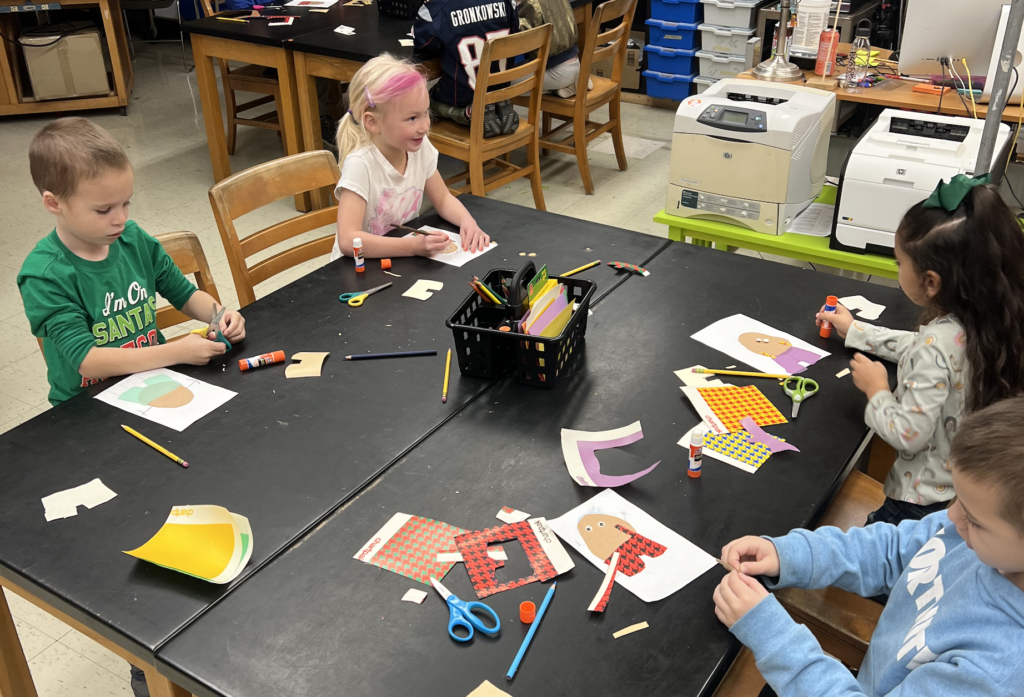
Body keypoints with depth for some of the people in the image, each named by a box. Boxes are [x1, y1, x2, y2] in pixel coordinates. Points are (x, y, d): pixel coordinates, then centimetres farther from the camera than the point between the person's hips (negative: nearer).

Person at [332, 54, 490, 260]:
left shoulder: (420, 147, -7)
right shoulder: (360, 165, -23)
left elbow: (443, 199, 8)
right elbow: (348, 241, -30)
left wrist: (467, 221, -12)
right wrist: (414, 246, -36)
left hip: (403, 262, 5)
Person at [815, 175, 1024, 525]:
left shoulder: (940, 343, -31)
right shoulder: (984, 321, -5)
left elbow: (908, 435, -27)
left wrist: (876, 391, -10)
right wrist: (854, 329, 23)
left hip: (926, 501, -8)